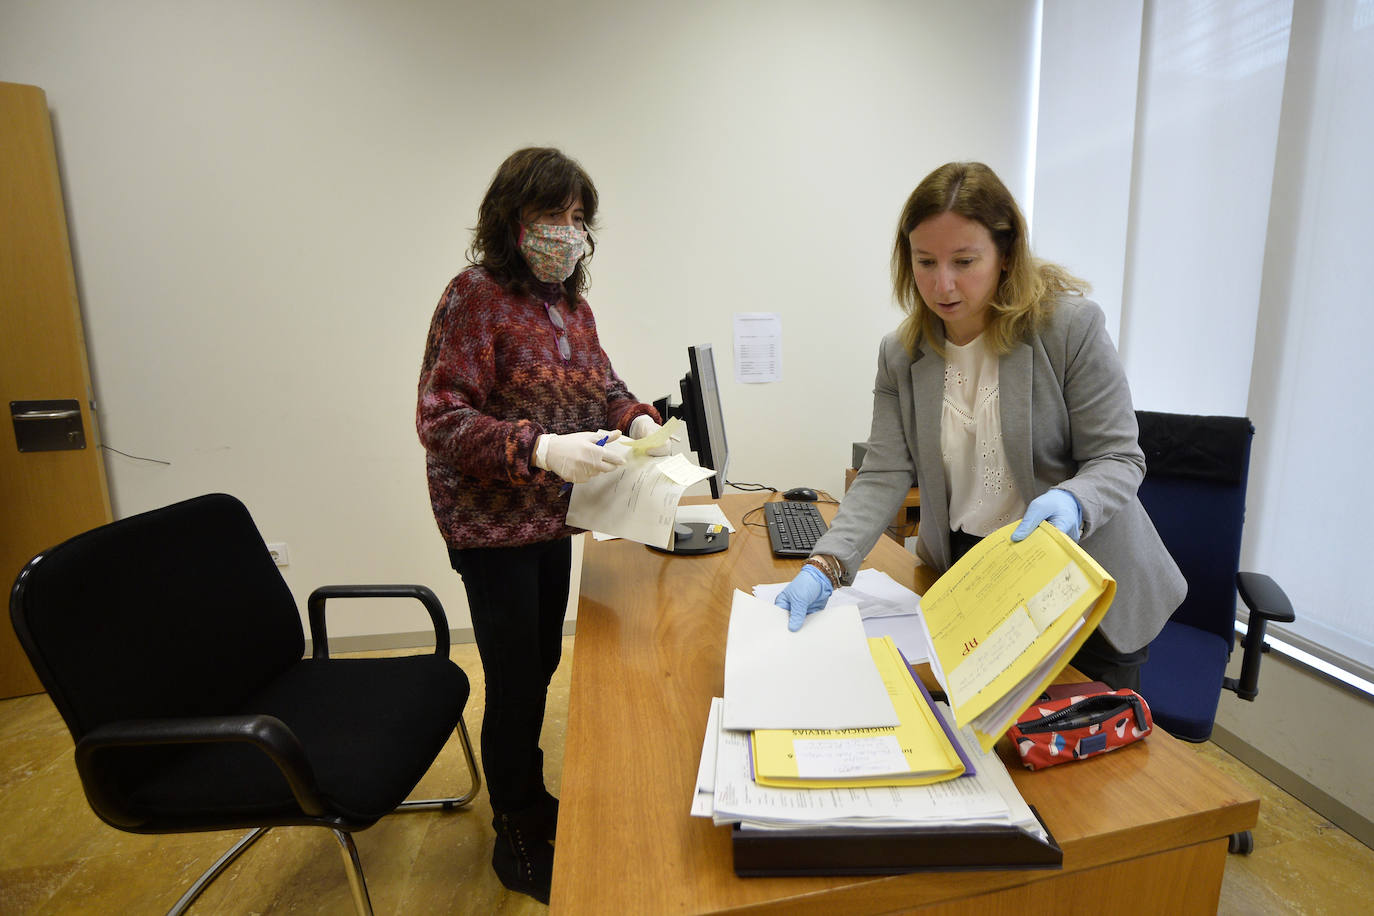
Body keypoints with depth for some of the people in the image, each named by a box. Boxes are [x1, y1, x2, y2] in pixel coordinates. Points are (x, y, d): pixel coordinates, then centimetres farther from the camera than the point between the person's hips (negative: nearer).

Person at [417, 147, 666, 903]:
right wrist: (540, 449, -32)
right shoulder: (476, 296, -14)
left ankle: (531, 797, 45)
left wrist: (635, 417, -7)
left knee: (542, 666, 20)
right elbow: (440, 419, -19)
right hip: (493, 526, -7)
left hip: (551, 517, 7)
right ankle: (517, 839, 31)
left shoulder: (570, 300, 7)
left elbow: (597, 382, 15)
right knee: (515, 681, 5)